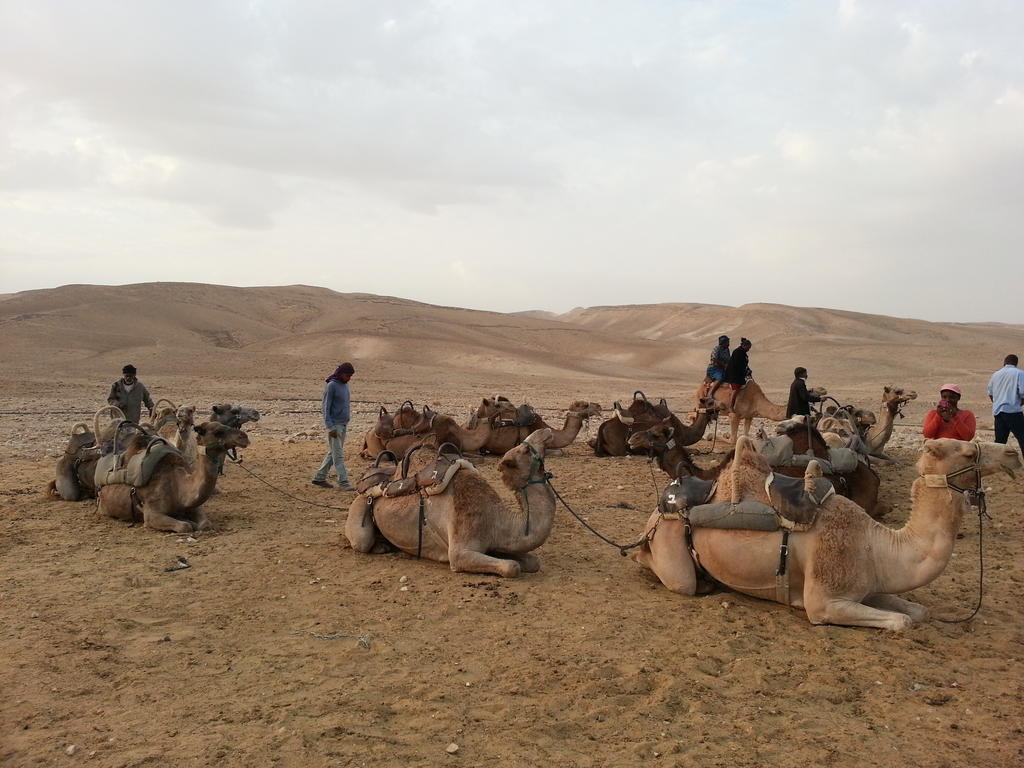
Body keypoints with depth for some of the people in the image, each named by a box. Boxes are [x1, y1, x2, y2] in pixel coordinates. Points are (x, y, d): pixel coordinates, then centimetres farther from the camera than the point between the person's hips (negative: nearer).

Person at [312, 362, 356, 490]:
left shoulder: (345, 385, 11)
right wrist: (330, 428, -19)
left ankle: (319, 477, 19)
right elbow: (326, 408, -15)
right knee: (338, 455, -6)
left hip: (343, 425, 8)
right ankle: (343, 482, -5)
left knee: (332, 453, 11)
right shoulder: (331, 386, -13)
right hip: (334, 425, -8)